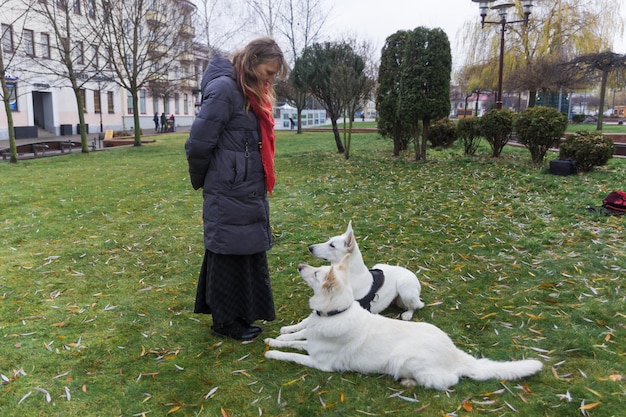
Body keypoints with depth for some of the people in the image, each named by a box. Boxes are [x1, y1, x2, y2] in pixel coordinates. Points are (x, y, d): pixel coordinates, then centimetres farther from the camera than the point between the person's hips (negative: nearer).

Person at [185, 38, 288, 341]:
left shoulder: (251, 92, 13)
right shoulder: (224, 88, -16)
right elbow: (198, 144, -16)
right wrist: (201, 181, -1)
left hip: (250, 193, 9)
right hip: (228, 194, -9)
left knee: (249, 252, 15)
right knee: (228, 254, 2)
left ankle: (243, 312, 30)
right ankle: (225, 322, 18)